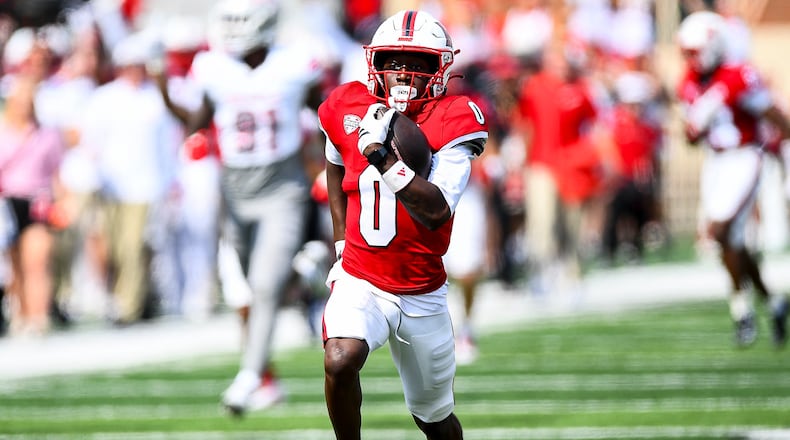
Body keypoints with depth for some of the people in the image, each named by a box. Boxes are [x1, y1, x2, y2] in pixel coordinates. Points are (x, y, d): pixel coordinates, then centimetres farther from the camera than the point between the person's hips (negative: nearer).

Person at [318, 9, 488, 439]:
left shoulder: (452, 123, -14)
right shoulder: (349, 110, -4)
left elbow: (436, 211, -26)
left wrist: (382, 154, -32)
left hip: (422, 294, 0)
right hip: (360, 281, 0)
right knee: (340, 360, -31)